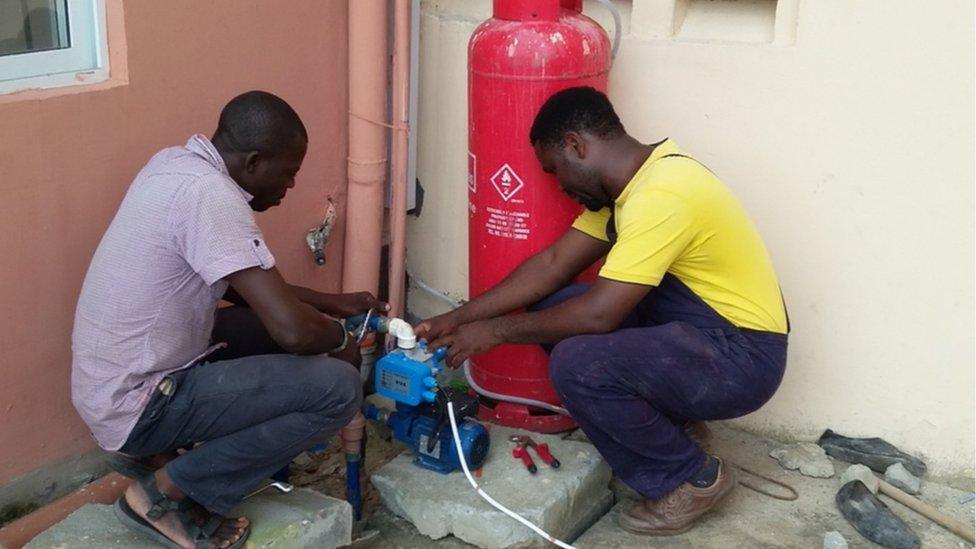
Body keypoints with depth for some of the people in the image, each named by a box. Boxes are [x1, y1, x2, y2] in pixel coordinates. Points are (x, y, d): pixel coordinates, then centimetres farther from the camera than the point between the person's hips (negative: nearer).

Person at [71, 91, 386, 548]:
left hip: (112, 382, 10)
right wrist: (340, 338, -6)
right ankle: (165, 491, -4)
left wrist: (332, 303, 14)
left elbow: (239, 285, 17)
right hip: (135, 405, -10)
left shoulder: (178, 164, 5)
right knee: (338, 388, -15)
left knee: (271, 321, 19)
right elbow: (292, 329, -29)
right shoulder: (209, 193, -24)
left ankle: (156, 449, 14)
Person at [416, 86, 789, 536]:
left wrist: (495, 330, -13)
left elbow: (598, 314, -26)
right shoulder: (629, 179, 5)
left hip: (739, 356, -9)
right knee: (551, 308, 3)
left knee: (577, 364, -28)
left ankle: (693, 477, -4)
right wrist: (458, 319, 4)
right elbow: (553, 265, 7)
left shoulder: (660, 194, -26)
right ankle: (663, 420, 12)